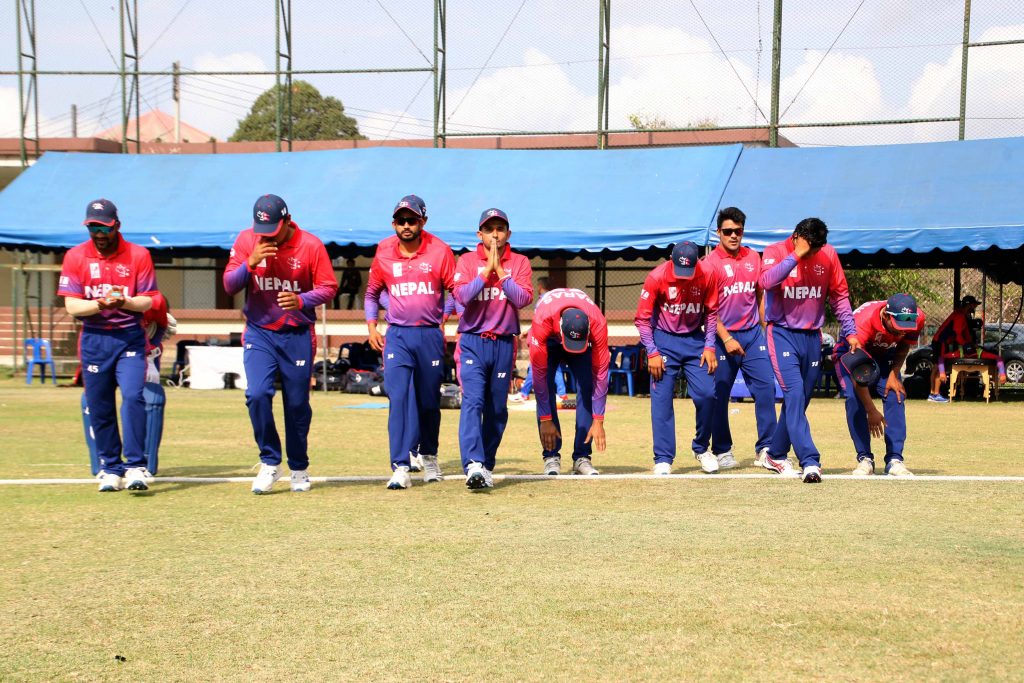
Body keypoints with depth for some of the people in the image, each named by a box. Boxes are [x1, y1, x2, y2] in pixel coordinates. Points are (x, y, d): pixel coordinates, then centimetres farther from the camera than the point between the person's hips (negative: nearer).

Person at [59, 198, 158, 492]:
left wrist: (123, 301, -23)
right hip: (94, 339, 2)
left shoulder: (138, 255, -1)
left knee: (133, 396, -18)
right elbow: (71, 305, -3)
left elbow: (147, 301, -3)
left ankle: (135, 466, -14)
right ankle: (110, 468, 18)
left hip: (130, 337, -2)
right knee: (99, 407, 5)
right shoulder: (75, 256, 1)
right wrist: (99, 304, -22)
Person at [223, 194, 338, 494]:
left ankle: (299, 468, 24)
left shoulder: (310, 245, -8)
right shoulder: (246, 240, -3)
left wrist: (302, 300, -25)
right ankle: (269, 462, 0)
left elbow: (328, 287, -6)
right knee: (257, 394, -17)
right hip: (259, 332, 1)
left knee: (297, 403, 6)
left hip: (298, 336, -1)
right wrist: (250, 263, -21)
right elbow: (229, 285, -4)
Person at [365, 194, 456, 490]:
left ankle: (429, 457, 33)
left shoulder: (440, 251, -3)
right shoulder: (384, 252, 3)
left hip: (431, 335, 0)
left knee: (429, 401, 11)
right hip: (397, 336, 0)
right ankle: (400, 468, -16)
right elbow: (372, 292, 16)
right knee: (399, 398, -12)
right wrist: (371, 326, 5)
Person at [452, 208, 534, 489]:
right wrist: (487, 270, -13)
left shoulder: (519, 263, 8)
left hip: (504, 344, 2)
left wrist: (500, 271, -10)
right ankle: (473, 465, -29)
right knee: (473, 401, -17)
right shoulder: (467, 260, 5)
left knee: (497, 409, 7)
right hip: (472, 342, -2)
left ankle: (487, 466, 18)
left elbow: (524, 298, -7)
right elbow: (461, 295, -10)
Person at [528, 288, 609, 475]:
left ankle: (582, 458, -12)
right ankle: (551, 457, -13)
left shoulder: (597, 323, -38)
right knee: (545, 389, -19)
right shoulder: (542, 320, -42)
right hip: (549, 340, -1)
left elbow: (600, 373, -32)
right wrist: (545, 420, -33)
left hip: (584, 340, 1)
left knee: (587, 388, -17)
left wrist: (598, 421, -31)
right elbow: (539, 374, -36)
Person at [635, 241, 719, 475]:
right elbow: (643, 318, -10)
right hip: (664, 340, -2)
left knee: (707, 394, -5)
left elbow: (711, 312, 3)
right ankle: (663, 460, 1)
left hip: (695, 339, 2)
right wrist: (652, 352, -15)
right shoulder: (657, 277, -17)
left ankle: (701, 449, 18)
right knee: (661, 399, -6)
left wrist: (709, 346, -4)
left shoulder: (707, 274, -11)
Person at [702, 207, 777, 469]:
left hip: (753, 333, 4)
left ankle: (765, 448, 5)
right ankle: (722, 451, 14)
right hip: (723, 336, -4)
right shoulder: (710, 262, -7)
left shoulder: (753, 258, 10)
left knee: (766, 387, -2)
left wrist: (766, 329, 14)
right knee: (719, 395, 2)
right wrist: (726, 339, -15)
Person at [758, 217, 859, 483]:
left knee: (800, 399, 10)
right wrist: (795, 256, -26)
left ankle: (776, 456, 26)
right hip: (783, 334, -4)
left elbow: (839, 295, 9)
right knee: (795, 395, -16)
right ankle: (810, 461, -22)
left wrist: (850, 332, 4)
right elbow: (766, 281, -28)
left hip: (812, 337, 5)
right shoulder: (775, 252, -8)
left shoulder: (828, 254, 2)